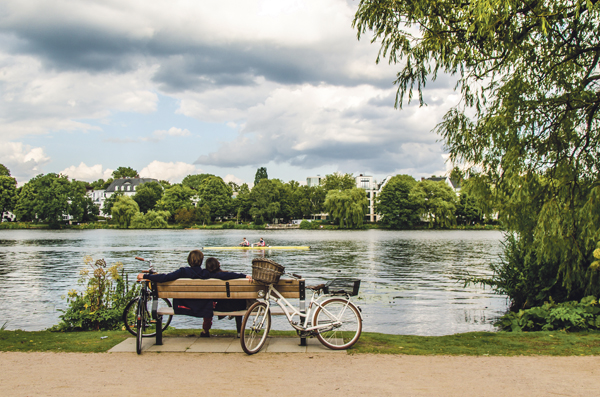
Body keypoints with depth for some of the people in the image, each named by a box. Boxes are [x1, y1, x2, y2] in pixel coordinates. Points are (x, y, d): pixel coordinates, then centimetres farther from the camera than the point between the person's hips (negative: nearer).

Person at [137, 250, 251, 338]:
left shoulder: (183, 272, -16)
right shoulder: (207, 274, -15)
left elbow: (164, 278, -22)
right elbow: (225, 275, -20)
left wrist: (144, 276, -14)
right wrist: (244, 276, -17)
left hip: (183, 307, 1)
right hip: (203, 309, -1)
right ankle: (205, 331, 50)